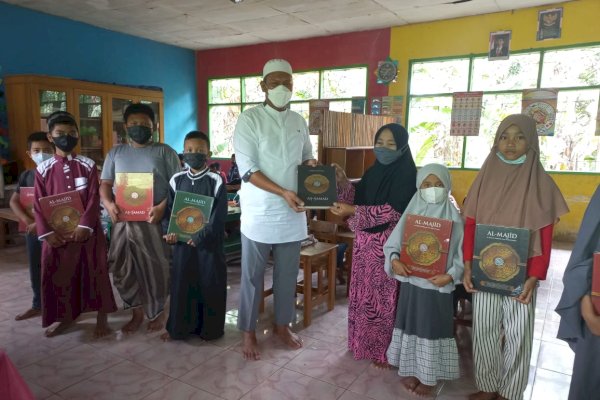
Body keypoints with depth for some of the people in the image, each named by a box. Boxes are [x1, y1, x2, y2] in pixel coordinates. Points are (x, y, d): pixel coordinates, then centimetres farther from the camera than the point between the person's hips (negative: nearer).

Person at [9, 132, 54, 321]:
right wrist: (27, 220, -12)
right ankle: (38, 305, 30)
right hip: (32, 230, 5)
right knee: (36, 269, 15)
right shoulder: (27, 175, 7)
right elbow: (14, 201, 4)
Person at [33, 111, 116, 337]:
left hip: (87, 229, -1)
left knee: (95, 272, 3)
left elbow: (94, 200, -5)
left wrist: (84, 226, -15)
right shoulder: (43, 169, 4)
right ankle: (66, 317, 29)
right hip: (57, 233, 2)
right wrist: (46, 232, -8)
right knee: (58, 275, 9)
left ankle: (102, 318, 17)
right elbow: (38, 205, 2)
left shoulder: (88, 165, 1)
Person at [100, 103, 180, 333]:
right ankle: (137, 313, 28)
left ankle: (156, 313, 24)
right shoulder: (115, 153, 13)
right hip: (123, 221, 4)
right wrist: (109, 204, -10)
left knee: (155, 269, 4)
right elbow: (105, 184, 11)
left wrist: (162, 207, -17)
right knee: (123, 269, 9)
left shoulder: (164, 152, 3)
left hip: (153, 221, -3)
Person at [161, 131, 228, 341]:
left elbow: (219, 217, -11)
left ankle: (209, 328, 23)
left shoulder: (216, 181, -7)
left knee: (210, 284, 6)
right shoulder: (176, 180, 4)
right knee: (181, 283, 10)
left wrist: (200, 236, -20)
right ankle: (178, 327, 27)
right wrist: (172, 233, -12)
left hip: (209, 241, -3)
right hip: (182, 241, 3)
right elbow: (170, 211, 5)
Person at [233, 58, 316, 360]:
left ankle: (282, 325, 34)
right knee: (252, 276, 8)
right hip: (259, 214, -4)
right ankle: (248, 331, 25)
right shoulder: (249, 119, -8)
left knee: (288, 273, 15)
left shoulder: (299, 121, 9)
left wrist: (312, 165, -6)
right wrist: (283, 192, -24)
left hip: (292, 214, 5)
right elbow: (247, 169, -15)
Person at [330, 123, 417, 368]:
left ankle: (384, 351, 20)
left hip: (388, 244, -7)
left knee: (383, 298, 3)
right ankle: (364, 343, 33)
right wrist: (342, 182, -7)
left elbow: (393, 211, -21)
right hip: (365, 240, 7)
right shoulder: (373, 171, 9)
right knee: (364, 293, 15)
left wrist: (352, 211, -23)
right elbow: (357, 199, 11)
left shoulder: (407, 174, -12)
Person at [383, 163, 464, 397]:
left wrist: (450, 276, -22)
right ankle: (410, 370, 33)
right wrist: (394, 260, -16)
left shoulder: (453, 219, -8)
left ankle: (429, 377, 27)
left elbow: (461, 255, -8)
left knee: (433, 330, 8)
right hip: (411, 282, 3)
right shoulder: (411, 213, -1)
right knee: (410, 326, 14)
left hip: (438, 285, -2)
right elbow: (391, 244, 3)